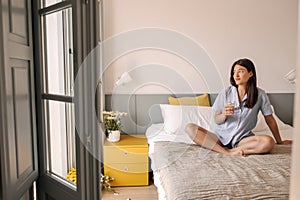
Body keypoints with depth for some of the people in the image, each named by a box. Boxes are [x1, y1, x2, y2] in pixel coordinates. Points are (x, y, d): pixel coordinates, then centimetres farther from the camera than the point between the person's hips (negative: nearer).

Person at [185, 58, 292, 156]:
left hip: (242, 138, -1)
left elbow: (270, 119, 9)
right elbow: (217, 120, 3)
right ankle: (226, 151, -27)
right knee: (190, 128, -22)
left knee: (268, 142, -31)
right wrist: (224, 115, -19)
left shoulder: (260, 94, 0)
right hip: (220, 136, 2)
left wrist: (279, 141, 14)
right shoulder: (226, 92, 1)